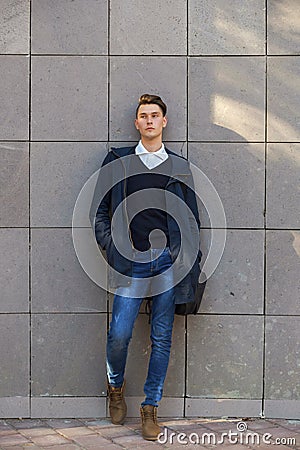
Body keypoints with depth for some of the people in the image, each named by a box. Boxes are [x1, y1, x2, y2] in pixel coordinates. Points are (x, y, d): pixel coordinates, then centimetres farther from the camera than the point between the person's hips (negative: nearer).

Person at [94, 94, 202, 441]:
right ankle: (115, 386, 19)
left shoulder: (180, 167, 14)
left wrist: (190, 265, 7)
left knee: (162, 338, 2)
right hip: (132, 259, -1)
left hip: (169, 259, 1)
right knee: (119, 334, -10)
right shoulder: (117, 160, 11)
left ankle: (150, 408, 12)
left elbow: (191, 218, 15)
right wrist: (110, 244, -2)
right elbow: (101, 210, 13)